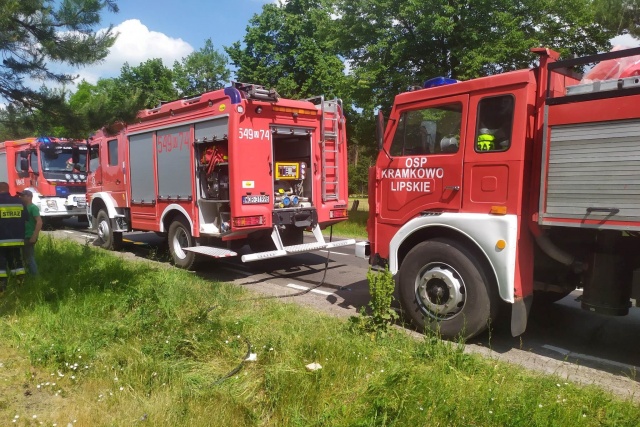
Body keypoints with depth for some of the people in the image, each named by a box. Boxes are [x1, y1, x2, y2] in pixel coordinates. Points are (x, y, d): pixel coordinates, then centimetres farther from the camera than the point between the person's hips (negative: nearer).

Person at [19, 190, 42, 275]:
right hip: (25, 237, 9)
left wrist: (34, 237, -25)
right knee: (26, 258, 14)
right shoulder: (24, 207, 13)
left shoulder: (33, 207, -14)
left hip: (29, 237, -9)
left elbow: (39, 222, -23)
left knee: (30, 259, -5)